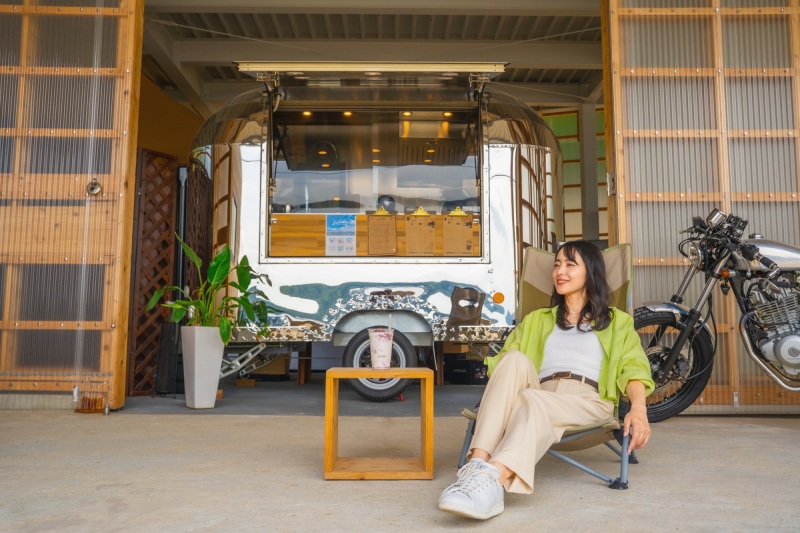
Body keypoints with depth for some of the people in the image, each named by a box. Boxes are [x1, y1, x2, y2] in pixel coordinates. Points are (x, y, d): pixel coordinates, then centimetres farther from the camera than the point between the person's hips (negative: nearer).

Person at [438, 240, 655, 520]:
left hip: (587, 400, -2)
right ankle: (477, 465, -47)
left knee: (530, 400, -36)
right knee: (515, 360, -31)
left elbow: (632, 367, 7)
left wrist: (638, 408, -14)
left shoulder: (616, 322, 24)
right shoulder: (536, 320, 32)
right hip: (539, 393, 2)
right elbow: (504, 362, 18)